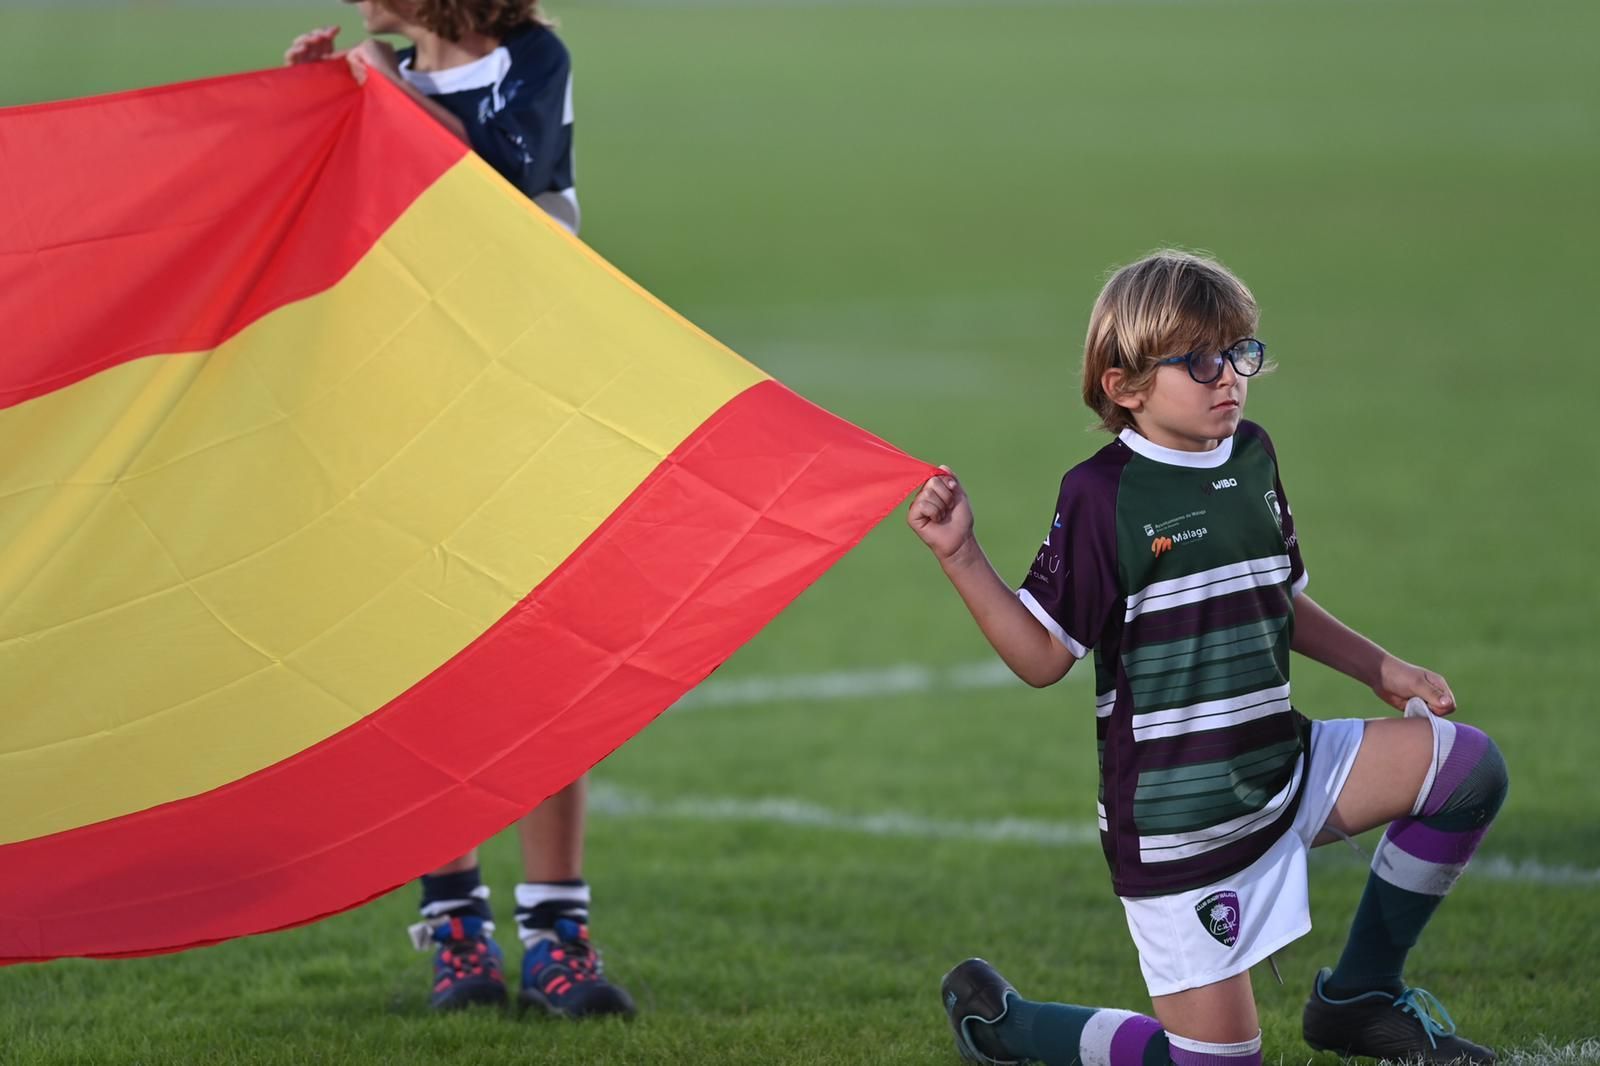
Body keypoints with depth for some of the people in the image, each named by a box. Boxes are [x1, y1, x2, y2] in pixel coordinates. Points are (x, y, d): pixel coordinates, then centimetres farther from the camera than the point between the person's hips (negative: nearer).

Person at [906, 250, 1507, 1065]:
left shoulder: (1252, 457, 6)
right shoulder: (1103, 494, -14)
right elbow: (1044, 657, -12)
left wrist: (1382, 670, 20)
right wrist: (963, 558, -23)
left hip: (1280, 769, 7)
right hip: (1175, 812, -6)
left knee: (1467, 766, -9)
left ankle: (1358, 997, 7)